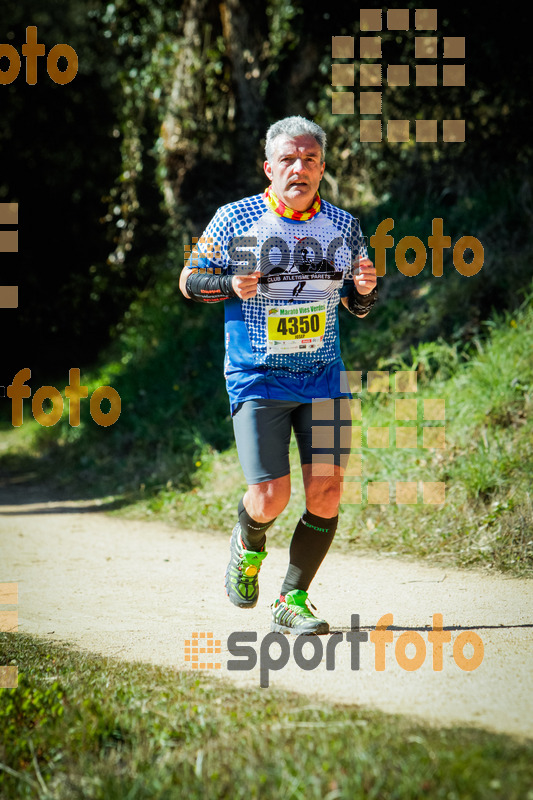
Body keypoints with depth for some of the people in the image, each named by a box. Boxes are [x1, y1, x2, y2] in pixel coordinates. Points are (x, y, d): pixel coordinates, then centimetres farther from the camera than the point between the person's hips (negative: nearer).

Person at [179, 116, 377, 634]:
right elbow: (189, 280, 3)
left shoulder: (343, 226, 6)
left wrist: (364, 291, -8)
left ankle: (293, 600, 10)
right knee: (271, 498, -12)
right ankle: (249, 549, 25)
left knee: (326, 493, -7)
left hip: (323, 378, 3)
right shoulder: (235, 219, -3)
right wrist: (232, 285, -17)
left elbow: (357, 305, 16)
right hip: (256, 378, -3)